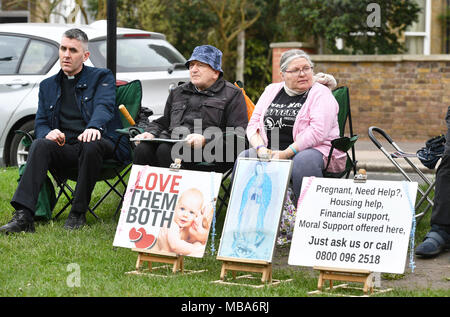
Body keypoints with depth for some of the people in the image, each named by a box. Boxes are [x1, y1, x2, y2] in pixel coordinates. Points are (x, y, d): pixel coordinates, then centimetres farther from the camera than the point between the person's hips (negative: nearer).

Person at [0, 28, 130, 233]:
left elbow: (104, 106, -10)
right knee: (40, 145, -29)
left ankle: (78, 214, -27)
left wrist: (94, 127, -34)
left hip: (101, 145, -3)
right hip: (65, 149, 3)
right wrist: (48, 133, -13)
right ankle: (23, 216, -42)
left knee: (91, 146, -38)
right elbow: (40, 124, 14)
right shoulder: (48, 86, 22)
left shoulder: (102, 77, 11)